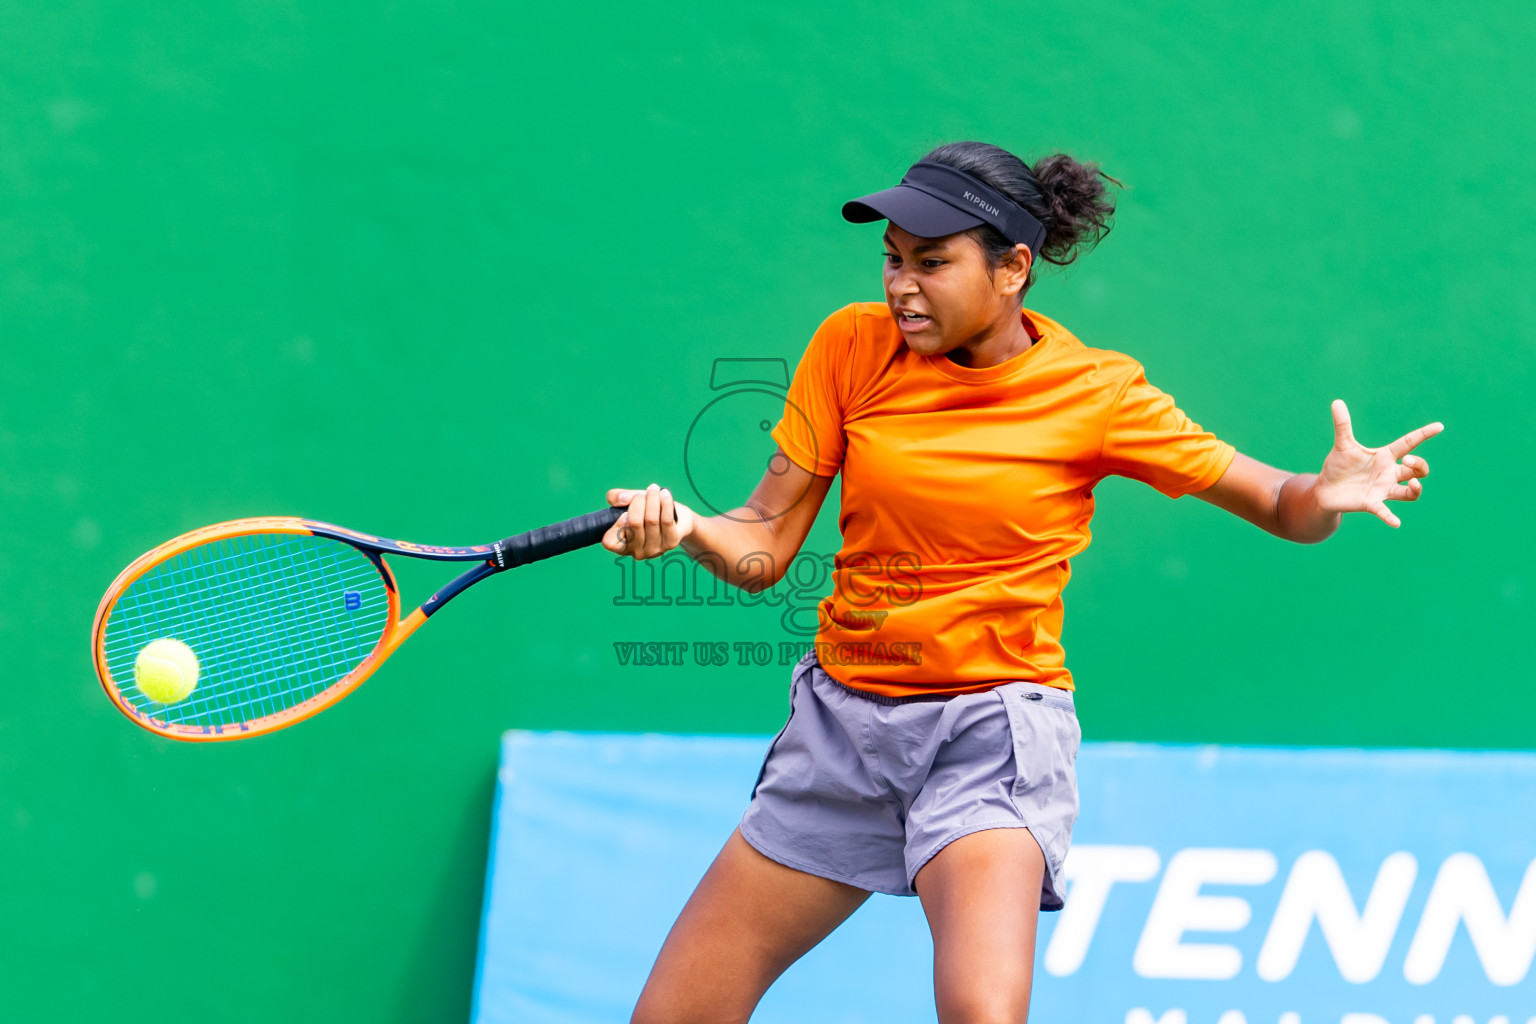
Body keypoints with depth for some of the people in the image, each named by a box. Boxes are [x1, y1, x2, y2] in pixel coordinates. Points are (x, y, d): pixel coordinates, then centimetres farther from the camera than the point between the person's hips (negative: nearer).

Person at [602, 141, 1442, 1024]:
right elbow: (765, 544, -1)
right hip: (841, 721, 4)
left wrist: (1330, 492, -26)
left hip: (993, 728, -4)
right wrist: (685, 527, -22)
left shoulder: (1095, 393, -8)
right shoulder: (854, 345, -2)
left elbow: (1282, 507, -2)